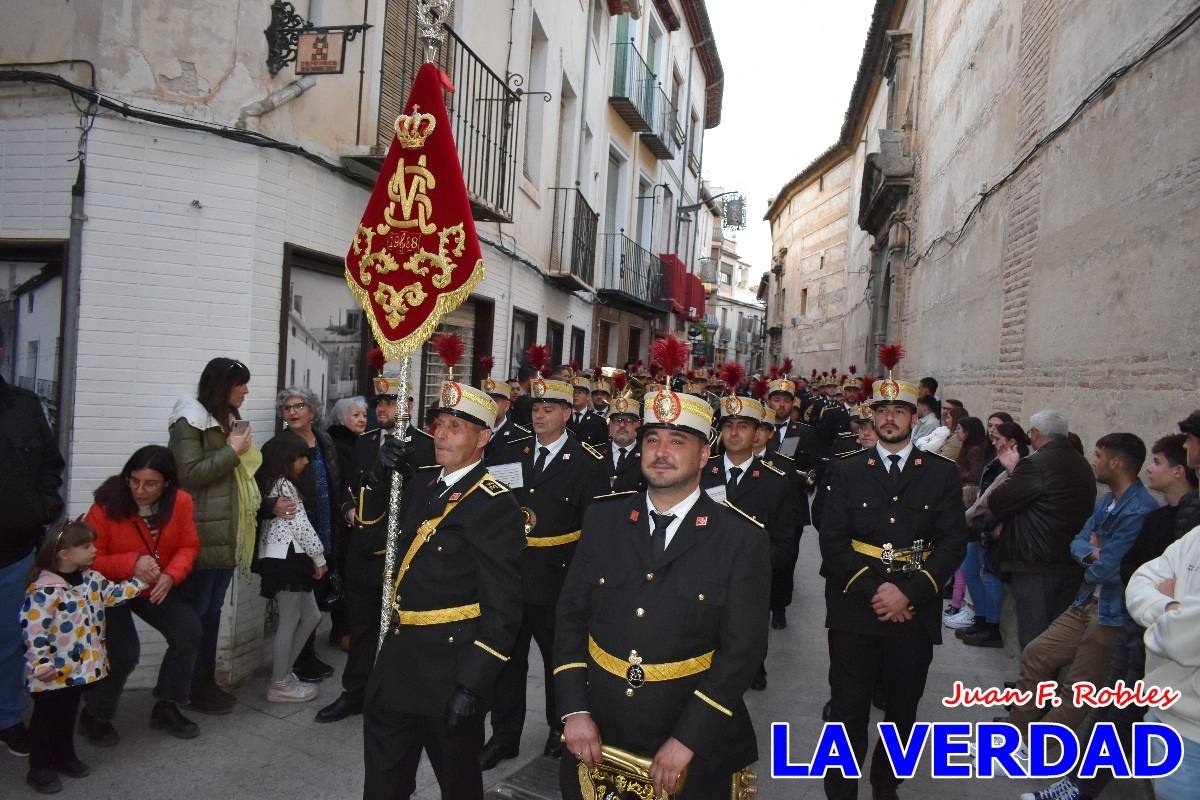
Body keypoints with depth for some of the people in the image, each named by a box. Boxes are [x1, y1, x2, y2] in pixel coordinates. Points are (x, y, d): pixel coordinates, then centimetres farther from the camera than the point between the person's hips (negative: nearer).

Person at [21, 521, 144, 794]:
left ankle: (64, 756, 38)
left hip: (78, 665, 7)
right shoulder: (44, 590, -24)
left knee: (68, 714, 22)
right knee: (46, 718, 8)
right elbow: (34, 628, -23)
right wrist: (41, 664, -23)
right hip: (53, 672, -7)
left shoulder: (91, 579, 1)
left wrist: (141, 581, 2)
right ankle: (40, 769, 22)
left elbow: (113, 593, 11)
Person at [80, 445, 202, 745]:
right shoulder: (107, 505, -24)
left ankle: (166, 708, 10)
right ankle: (94, 716, 13)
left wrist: (170, 576, -27)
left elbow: (188, 547, -8)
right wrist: (131, 564, -33)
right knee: (123, 653, -18)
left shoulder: (181, 502, -16)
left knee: (189, 632, -12)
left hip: (156, 588, 4)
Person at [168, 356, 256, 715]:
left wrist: (251, 508, 15)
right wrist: (232, 450, -14)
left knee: (213, 609, 13)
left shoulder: (230, 420, 16)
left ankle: (207, 681, 21)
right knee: (196, 609, 0)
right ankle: (192, 687, 10)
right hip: (201, 534, -8)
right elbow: (189, 473, -17)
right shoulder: (190, 421, -9)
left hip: (226, 532, 8)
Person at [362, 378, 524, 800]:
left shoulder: (496, 505, -18)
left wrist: (474, 685, -21)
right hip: (397, 658, 7)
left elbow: (502, 609, -19)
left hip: (449, 666, -7)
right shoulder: (420, 484, 6)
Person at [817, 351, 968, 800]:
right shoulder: (846, 471, 2)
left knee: (903, 711, 16)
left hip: (915, 614, 1)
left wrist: (908, 592, -15)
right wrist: (874, 589, -16)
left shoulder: (942, 474, 3)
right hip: (854, 610, -1)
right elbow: (832, 541, -5)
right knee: (848, 712, 4)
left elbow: (953, 544, -4)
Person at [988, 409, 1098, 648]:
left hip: (1036, 566, -8)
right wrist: (1015, 471, 16)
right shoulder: (1082, 465, 10)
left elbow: (995, 503, -15)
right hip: (1070, 563, 8)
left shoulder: (1036, 465, -18)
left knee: (1034, 639, -1)